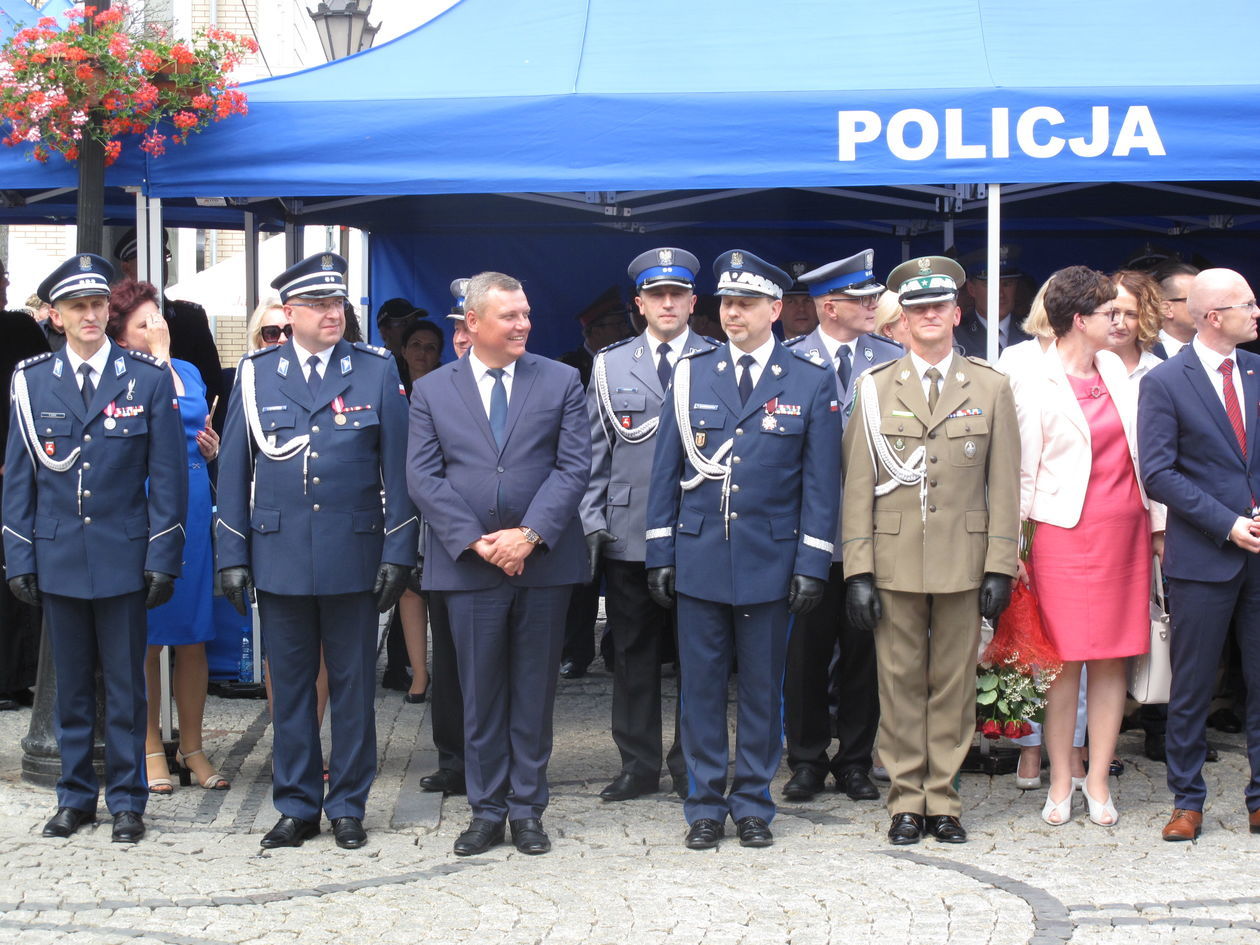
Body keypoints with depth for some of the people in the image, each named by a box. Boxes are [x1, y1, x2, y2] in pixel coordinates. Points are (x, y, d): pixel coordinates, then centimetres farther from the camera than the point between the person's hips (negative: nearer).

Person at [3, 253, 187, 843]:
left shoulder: (148, 379, -1)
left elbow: (167, 477, -1)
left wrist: (162, 559, -6)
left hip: (123, 557, -2)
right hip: (57, 558, 2)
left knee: (125, 685, 4)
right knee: (71, 685, 10)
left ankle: (126, 800, 14)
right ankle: (75, 796, 21)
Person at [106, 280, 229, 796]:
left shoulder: (189, 372, 15)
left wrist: (214, 449, 4)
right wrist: (159, 354, -14)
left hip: (194, 510, 5)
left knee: (193, 636, 8)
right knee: (146, 636, 3)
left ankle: (191, 748, 17)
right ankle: (150, 749, 13)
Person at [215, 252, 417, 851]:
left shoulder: (377, 370, 2)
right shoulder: (256, 374, 5)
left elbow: (397, 468, 1)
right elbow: (233, 470, 7)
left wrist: (399, 552, -4)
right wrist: (232, 555, 2)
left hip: (353, 555, -1)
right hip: (279, 555, 1)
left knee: (352, 686, 5)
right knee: (290, 686, 8)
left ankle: (348, 806, 16)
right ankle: (296, 806, 18)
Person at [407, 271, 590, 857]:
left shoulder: (561, 383, 5)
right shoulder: (432, 391, 6)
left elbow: (574, 467, -3)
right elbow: (424, 478, -1)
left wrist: (529, 535, -14)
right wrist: (475, 541, -12)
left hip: (543, 562, 0)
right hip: (468, 564, 0)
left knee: (534, 691, 6)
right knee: (481, 693, 5)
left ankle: (527, 809, 15)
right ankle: (486, 810, 14)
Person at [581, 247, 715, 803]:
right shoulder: (610, 366, 11)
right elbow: (595, 451, 10)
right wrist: (592, 522, 2)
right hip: (628, 534, 2)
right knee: (633, 654, 6)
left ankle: (691, 766, 13)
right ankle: (639, 765, 14)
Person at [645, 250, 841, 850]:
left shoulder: (811, 384, 2)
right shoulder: (691, 375, 6)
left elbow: (820, 484, 1)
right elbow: (666, 471, 8)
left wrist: (812, 566, -4)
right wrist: (661, 555, 2)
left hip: (770, 560, -1)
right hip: (699, 558, 1)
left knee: (762, 688, 6)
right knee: (701, 687, 4)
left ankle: (753, 804, 17)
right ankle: (705, 805, 14)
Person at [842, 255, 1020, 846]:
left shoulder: (990, 388, 7)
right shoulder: (875, 388, 6)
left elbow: (1004, 485, 5)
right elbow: (857, 485, 3)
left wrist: (1000, 567, -2)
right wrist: (857, 570, -4)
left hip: (963, 563, 0)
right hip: (893, 562, 0)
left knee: (954, 684, 4)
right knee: (900, 684, 3)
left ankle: (942, 798, 13)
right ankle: (906, 799, 11)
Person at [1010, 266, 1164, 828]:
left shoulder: (1116, 370, 10)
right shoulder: (1033, 385, -6)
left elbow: (1139, 449, 14)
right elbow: (1021, 472, -5)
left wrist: (1157, 523, 13)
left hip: (1125, 531, 5)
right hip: (1067, 534, -5)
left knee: (1112, 660, 5)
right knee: (1064, 660, 0)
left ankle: (1098, 782, 13)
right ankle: (1061, 781, 12)